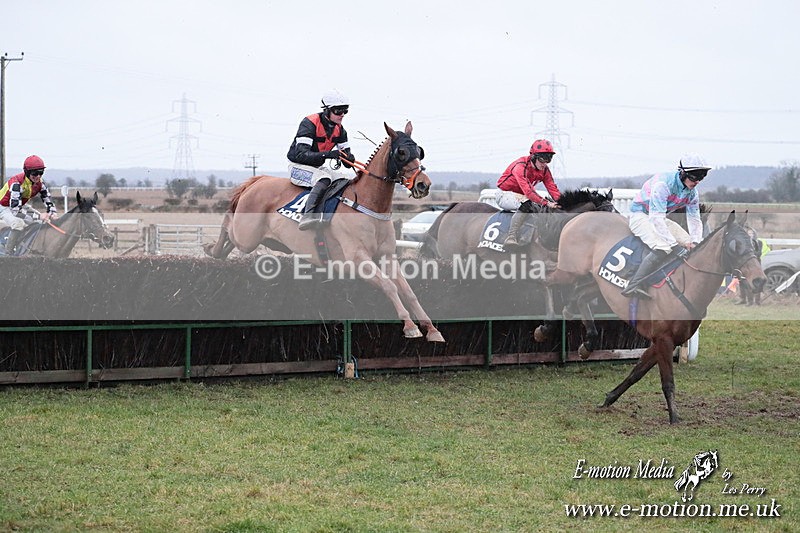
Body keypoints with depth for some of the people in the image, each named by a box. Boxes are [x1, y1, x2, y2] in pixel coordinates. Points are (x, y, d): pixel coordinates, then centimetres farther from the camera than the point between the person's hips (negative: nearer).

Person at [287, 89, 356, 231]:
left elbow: (346, 153, 5)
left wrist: (349, 158, -22)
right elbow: (301, 154, -30)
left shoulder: (339, 129, 3)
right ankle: (308, 215, -48)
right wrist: (327, 154, -43)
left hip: (317, 168, 8)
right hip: (298, 166, -8)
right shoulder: (309, 123, -21)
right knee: (324, 179, -35)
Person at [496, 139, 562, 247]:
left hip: (521, 196, 8)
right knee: (526, 204, -38)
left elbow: (552, 188, -7)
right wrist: (546, 203, -47)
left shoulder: (544, 170, -4)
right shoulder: (520, 166, -29)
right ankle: (511, 237, -42)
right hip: (505, 194, -8)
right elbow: (527, 191, -39)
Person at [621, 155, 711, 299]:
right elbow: (656, 218, -35)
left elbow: (695, 219, 3)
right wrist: (675, 245, -38)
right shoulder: (663, 184, -30)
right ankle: (634, 286, -34)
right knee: (663, 248, -33)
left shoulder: (692, 192, -4)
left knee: (690, 245, -3)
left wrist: (695, 242, -17)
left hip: (661, 218, 9)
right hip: (640, 215, -9)